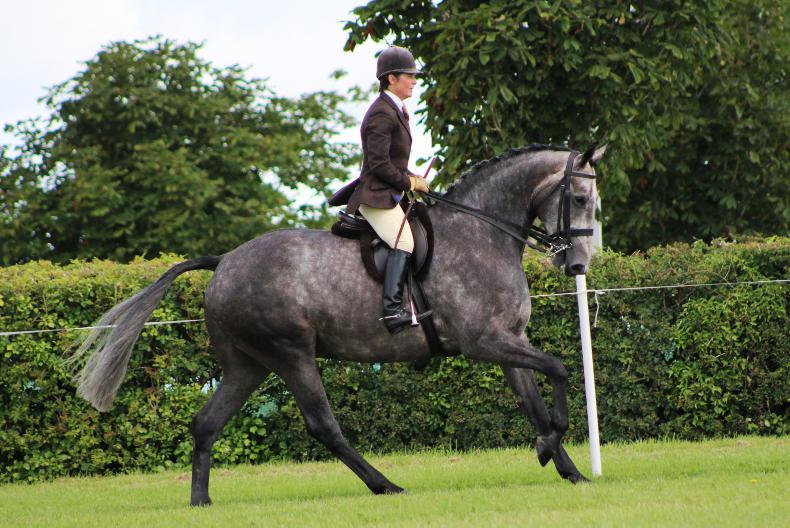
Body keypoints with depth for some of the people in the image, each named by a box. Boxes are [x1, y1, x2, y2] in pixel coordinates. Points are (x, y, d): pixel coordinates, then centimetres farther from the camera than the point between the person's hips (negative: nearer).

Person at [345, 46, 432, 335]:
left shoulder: (395, 111, 19)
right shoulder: (382, 113, -14)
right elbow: (379, 164, -20)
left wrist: (411, 180, 11)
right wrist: (410, 182, -11)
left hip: (390, 194, 11)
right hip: (377, 196, -11)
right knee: (403, 242, -24)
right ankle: (392, 309, -34)